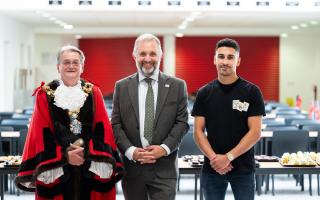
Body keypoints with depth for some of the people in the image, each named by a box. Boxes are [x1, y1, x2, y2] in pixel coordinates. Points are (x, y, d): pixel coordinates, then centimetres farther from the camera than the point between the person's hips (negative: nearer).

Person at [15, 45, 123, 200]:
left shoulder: (93, 93, 8)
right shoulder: (45, 95, 4)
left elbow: (101, 129, 1)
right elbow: (42, 133, -2)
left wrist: (87, 152, -15)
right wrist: (64, 156, -13)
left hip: (91, 168, 1)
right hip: (56, 168, -1)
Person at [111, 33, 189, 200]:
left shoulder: (177, 86, 4)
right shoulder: (121, 86, 6)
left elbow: (182, 122, 1)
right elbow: (116, 124, 3)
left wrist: (164, 148, -12)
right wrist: (131, 151, -11)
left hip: (164, 168, -1)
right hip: (132, 167, 1)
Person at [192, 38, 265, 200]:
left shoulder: (251, 92, -3)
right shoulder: (204, 93, 4)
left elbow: (255, 132, -7)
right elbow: (198, 132, 2)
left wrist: (228, 157, -15)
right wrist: (214, 157, -13)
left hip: (243, 168, -2)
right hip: (212, 168, 2)